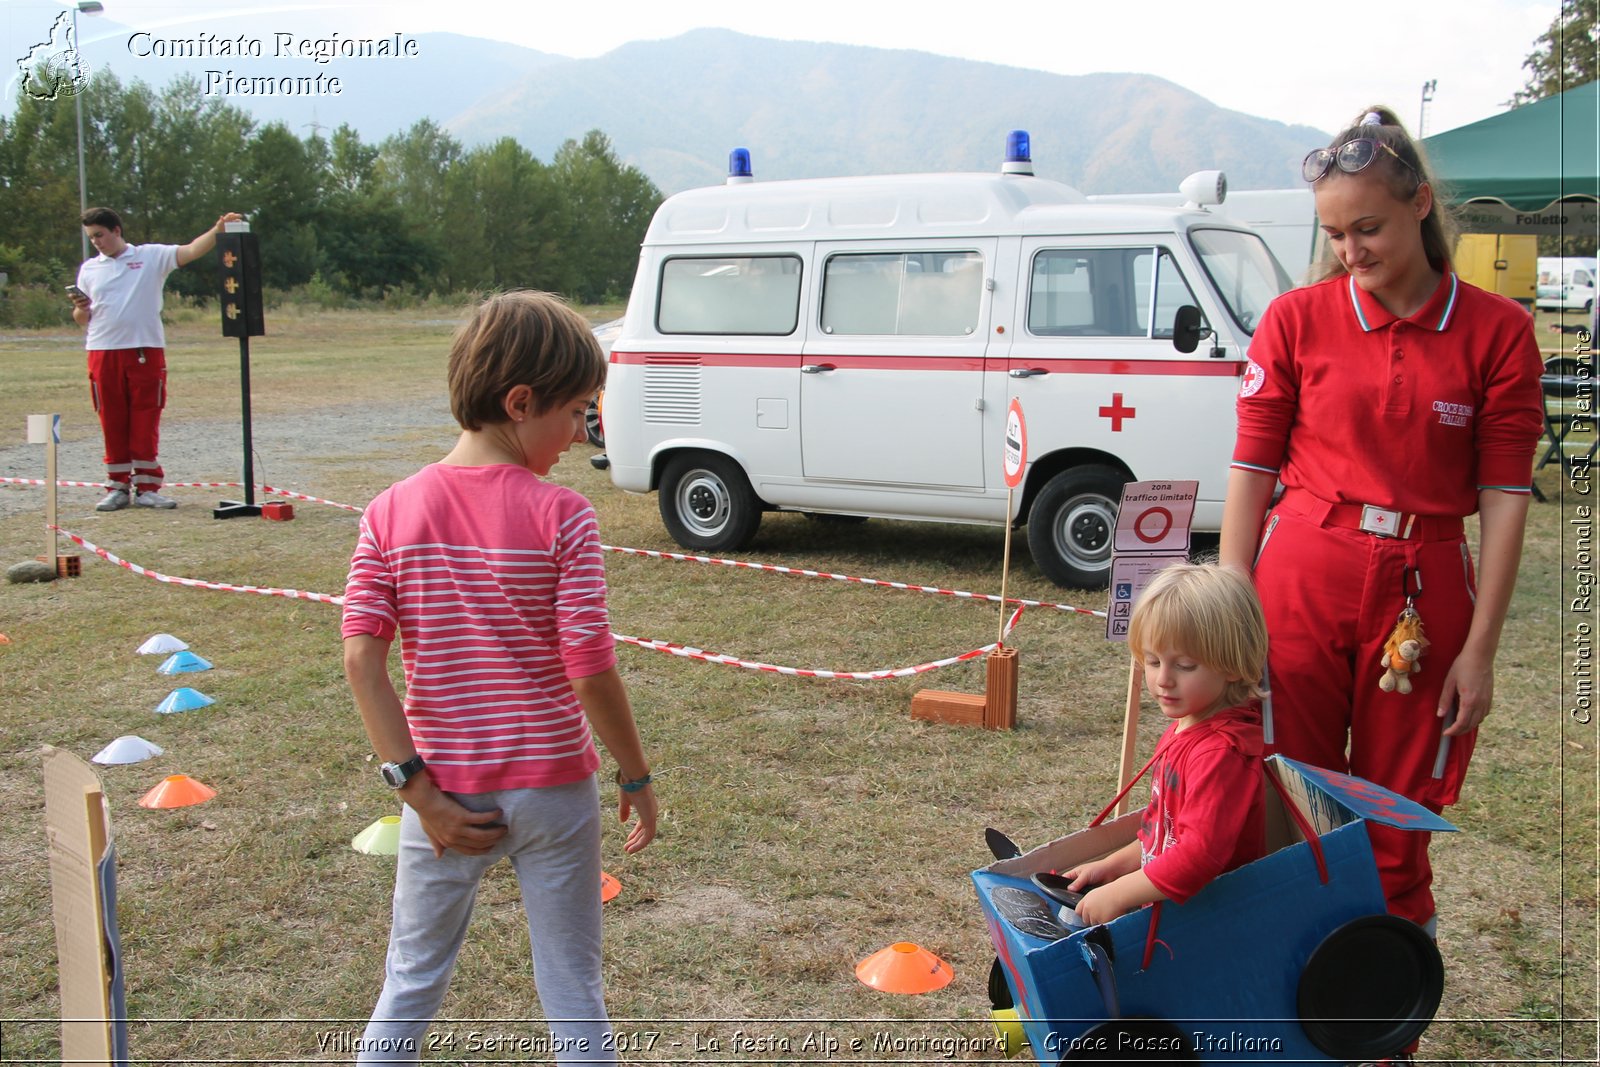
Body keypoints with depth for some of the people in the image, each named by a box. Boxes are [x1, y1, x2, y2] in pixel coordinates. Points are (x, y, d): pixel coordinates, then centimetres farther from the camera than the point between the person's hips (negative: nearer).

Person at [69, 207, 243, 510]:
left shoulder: (152, 256, 5)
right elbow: (82, 320, 17)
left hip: (146, 351, -3)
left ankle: (146, 488, 5)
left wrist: (218, 230, -23)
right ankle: (118, 487, 13)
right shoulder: (88, 269, 15)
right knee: (112, 423, 5)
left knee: (146, 422, 0)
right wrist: (81, 308, -6)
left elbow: (191, 251, -8)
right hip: (103, 352, 3)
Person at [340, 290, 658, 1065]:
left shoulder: (392, 513, -4)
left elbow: (361, 662, -10)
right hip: (552, 790, -2)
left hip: (447, 795, 2)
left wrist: (419, 790, -7)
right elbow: (590, 670, -15)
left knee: (412, 982, 19)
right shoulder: (561, 517, -13)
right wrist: (636, 776, -2)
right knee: (573, 993, 13)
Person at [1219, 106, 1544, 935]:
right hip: (1301, 578, 0)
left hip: (1424, 588, 0)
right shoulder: (1295, 320, 1)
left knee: (1396, 819, 10)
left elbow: (1504, 497, -1)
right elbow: (1251, 473, 2)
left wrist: (1479, 648, -4)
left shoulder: (1496, 331, 0)